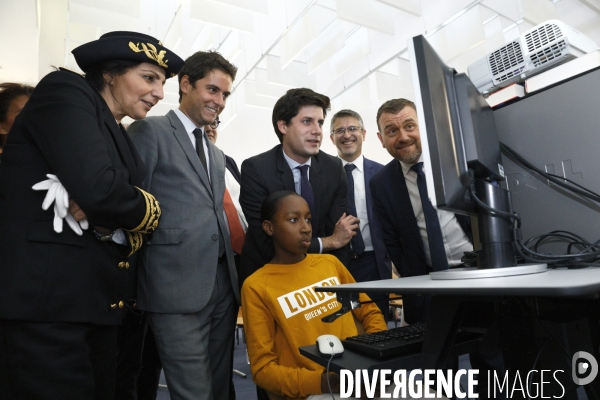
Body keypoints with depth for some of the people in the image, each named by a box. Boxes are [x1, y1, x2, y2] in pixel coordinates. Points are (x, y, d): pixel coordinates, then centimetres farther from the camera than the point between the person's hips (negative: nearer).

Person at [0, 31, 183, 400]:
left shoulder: (120, 138, 18)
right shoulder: (65, 91, -4)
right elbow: (98, 188, -23)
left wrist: (105, 218, -12)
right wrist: (148, 209, -4)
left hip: (97, 305, 8)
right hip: (42, 299, -8)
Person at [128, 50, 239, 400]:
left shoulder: (217, 154, 20)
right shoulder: (150, 131, -1)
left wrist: (234, 275, 12)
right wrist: (134, 275, -11)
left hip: (223, 283, 7)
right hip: (178, 284, -7)